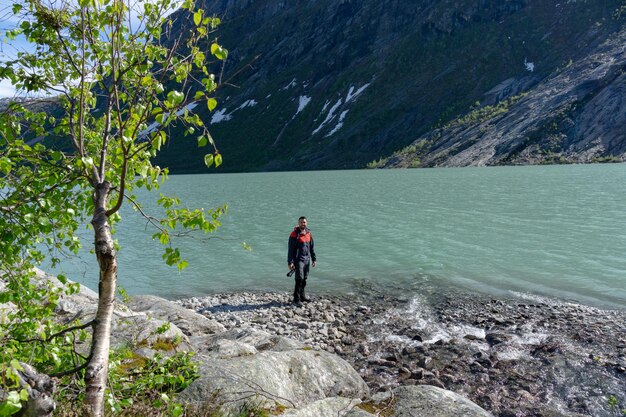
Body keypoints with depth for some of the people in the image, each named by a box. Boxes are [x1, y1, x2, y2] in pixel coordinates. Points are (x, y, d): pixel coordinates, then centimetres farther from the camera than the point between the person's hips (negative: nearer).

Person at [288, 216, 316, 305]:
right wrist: (290, 262, -15)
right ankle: (296, 298, -3)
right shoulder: (294, 234, -10)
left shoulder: (309, 233, 8)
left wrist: (314, 259, 14)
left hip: (307, 260, 6)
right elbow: (291, 249, -11)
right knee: (299, 279, -10)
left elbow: (312, 247, 16)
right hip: (298, 260, -6)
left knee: (304, 279, 12)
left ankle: (302, 296, 24)